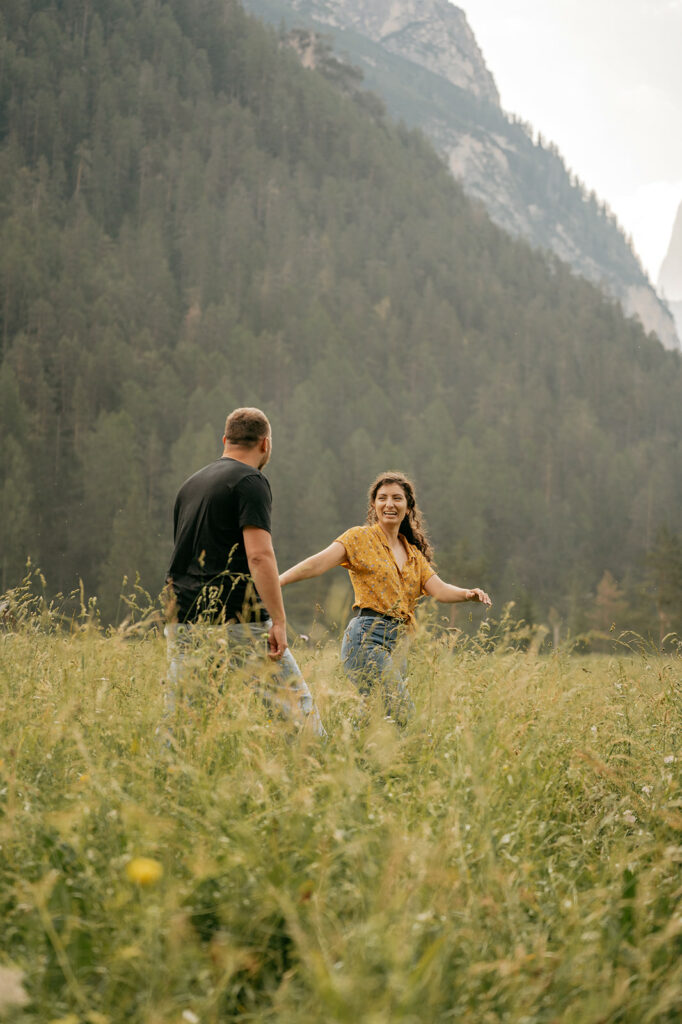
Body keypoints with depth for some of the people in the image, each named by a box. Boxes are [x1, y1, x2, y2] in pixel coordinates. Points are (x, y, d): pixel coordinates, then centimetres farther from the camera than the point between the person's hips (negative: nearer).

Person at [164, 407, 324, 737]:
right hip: (236, 617, -7)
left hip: (182, 617, 7)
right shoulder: (250, 481, -5)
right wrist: (279, 620, -17)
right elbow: (259, 555, -15)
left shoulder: (190, 484, 18)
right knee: (295, 700, -2)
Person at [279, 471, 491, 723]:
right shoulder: (360, 538, 1)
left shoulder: (413, 553, 20)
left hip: (397, 642, 7)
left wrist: (468, 594, -14)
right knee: (403, 715, -20)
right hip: (367, 638, -7)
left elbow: (439, 590, 8)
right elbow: (317, 564, -12)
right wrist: (273, 582, -26)